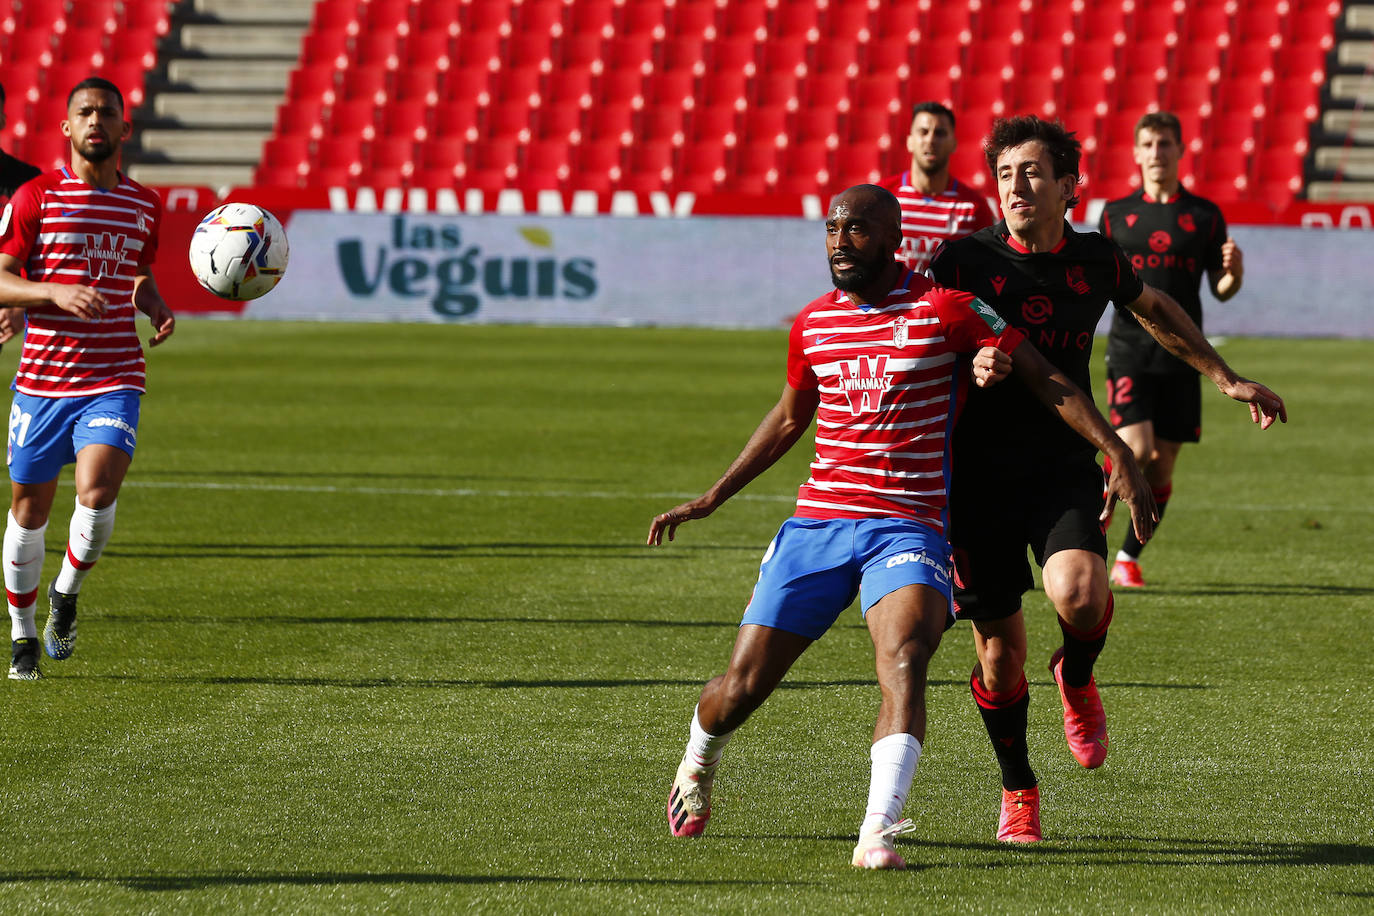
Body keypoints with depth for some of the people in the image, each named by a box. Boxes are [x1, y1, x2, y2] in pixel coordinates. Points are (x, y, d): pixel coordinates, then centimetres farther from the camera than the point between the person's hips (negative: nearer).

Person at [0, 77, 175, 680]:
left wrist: (157, 309, 5)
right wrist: (56, 293, -21)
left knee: (97, 494, -21)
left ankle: (66, 594, 9)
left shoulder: (144, 205, 10)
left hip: (114, 380, 1)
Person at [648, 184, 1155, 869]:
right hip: (817, 522, 4)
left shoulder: (944, 311, -5)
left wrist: (1120, 456, -10)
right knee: (739, 690, 2)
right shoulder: (812, 324, 10)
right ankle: (697, 766, 35)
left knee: (903, 665, -30)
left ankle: (877, 834, -35)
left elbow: (1044, 379, -3)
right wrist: (713, 497, 27)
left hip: (909, 525, -4)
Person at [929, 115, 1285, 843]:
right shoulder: (966, 259, -5)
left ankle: (1077, 677, 9)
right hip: (981, 474, -1)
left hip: (1066, 468, 1)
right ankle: (1018, 790, 26)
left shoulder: (1096, 260, 4)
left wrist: (1226, 379, 31)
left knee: (1077, 593, -28)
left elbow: (1154, 311, 24)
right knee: (999, 654, 0)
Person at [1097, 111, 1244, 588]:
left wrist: (1234, 272, -13)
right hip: (1130, 351, -2)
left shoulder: (1204, 215, 6)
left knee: (1162, 465, 4)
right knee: (1135, 450, -16)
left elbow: (1220, 289, 9)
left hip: (1182, 356, 2)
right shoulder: (1116, 214, 6)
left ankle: (1128, 557, 18)